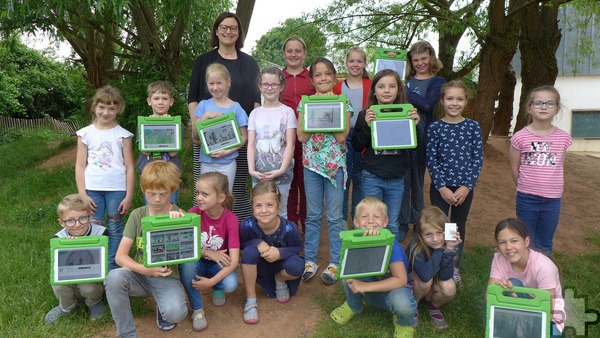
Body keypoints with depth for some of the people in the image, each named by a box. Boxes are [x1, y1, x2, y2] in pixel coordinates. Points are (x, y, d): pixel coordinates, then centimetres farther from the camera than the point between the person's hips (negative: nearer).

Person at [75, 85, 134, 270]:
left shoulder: (123, 135, 1)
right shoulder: (85, 133, 5)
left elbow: (129, 167, 1)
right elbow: (80, 166, 4)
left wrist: (129, 196, -3)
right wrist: (83, 194, -2)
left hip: (117, 189, -1)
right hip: (92, 189, 1)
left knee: (115, 228, 7)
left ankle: (112, 267, 19)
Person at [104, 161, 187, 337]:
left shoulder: (179, 216, -8)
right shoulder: (137, 215, -2)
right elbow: (120, 256, -6)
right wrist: (144, 269, -25)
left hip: (167, 277, -2)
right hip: (140, 274, 2)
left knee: (175, 314, -31)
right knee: (113, 277, -31)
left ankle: (163, 307, 8)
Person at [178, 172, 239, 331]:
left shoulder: (231, 220, -21)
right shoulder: (194, 213, -17)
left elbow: (234, 260, -25)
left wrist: (211, 281, -34)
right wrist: (207, 253, -26)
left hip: (219, 265, -1)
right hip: (198, 262, 1)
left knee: (230, 285, -32)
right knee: (187, 262, -34)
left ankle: (216, 288, 8)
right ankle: (197, 309, -12)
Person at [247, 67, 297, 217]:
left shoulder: (287, 112, 0)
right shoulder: (255, 113, 8)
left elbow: (290, 144, -6)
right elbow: (251, 144, 2)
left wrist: (281, 170, -16)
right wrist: (251, 169, -10)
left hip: (281, 172, -2)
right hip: (259, 173, 3)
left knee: (280, 211, 6)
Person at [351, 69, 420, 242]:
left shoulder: (405, 114, 1)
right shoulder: (366, 115, -4)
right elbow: (356, 146, -4)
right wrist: (367, 126, -19)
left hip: (397, 178, 2)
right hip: (372, 177, -1)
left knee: (392, 225, 13)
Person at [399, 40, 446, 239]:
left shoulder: (437, 81, 3)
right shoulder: (405, 79, 13)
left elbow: (427, 104, -14)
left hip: (420, 135, -2)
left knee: (417, 179, 8)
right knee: (402, 178, 3)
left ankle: (417, 222, 24)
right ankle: (402, 224, 14)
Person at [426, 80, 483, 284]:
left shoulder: (473, 127, -2)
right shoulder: (435, 128, -5)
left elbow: (478, 159, -3)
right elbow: (431, 160, -6)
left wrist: (467, 186, -10)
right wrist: (442, 187, -12)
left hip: (465, 187, 2)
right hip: (440, 187, -1)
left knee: (459, 226, 14)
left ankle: (454, 267, 30)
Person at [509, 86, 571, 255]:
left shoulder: (563, 137, -2)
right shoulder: (520, 137, -10)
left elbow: (560, 167, 8)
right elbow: (514, 168, 1)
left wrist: (556, 189, 9)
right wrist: (526, 188, 9)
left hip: (553, 200, 2)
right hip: (527, 199, -2)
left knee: (545, 245, 16)